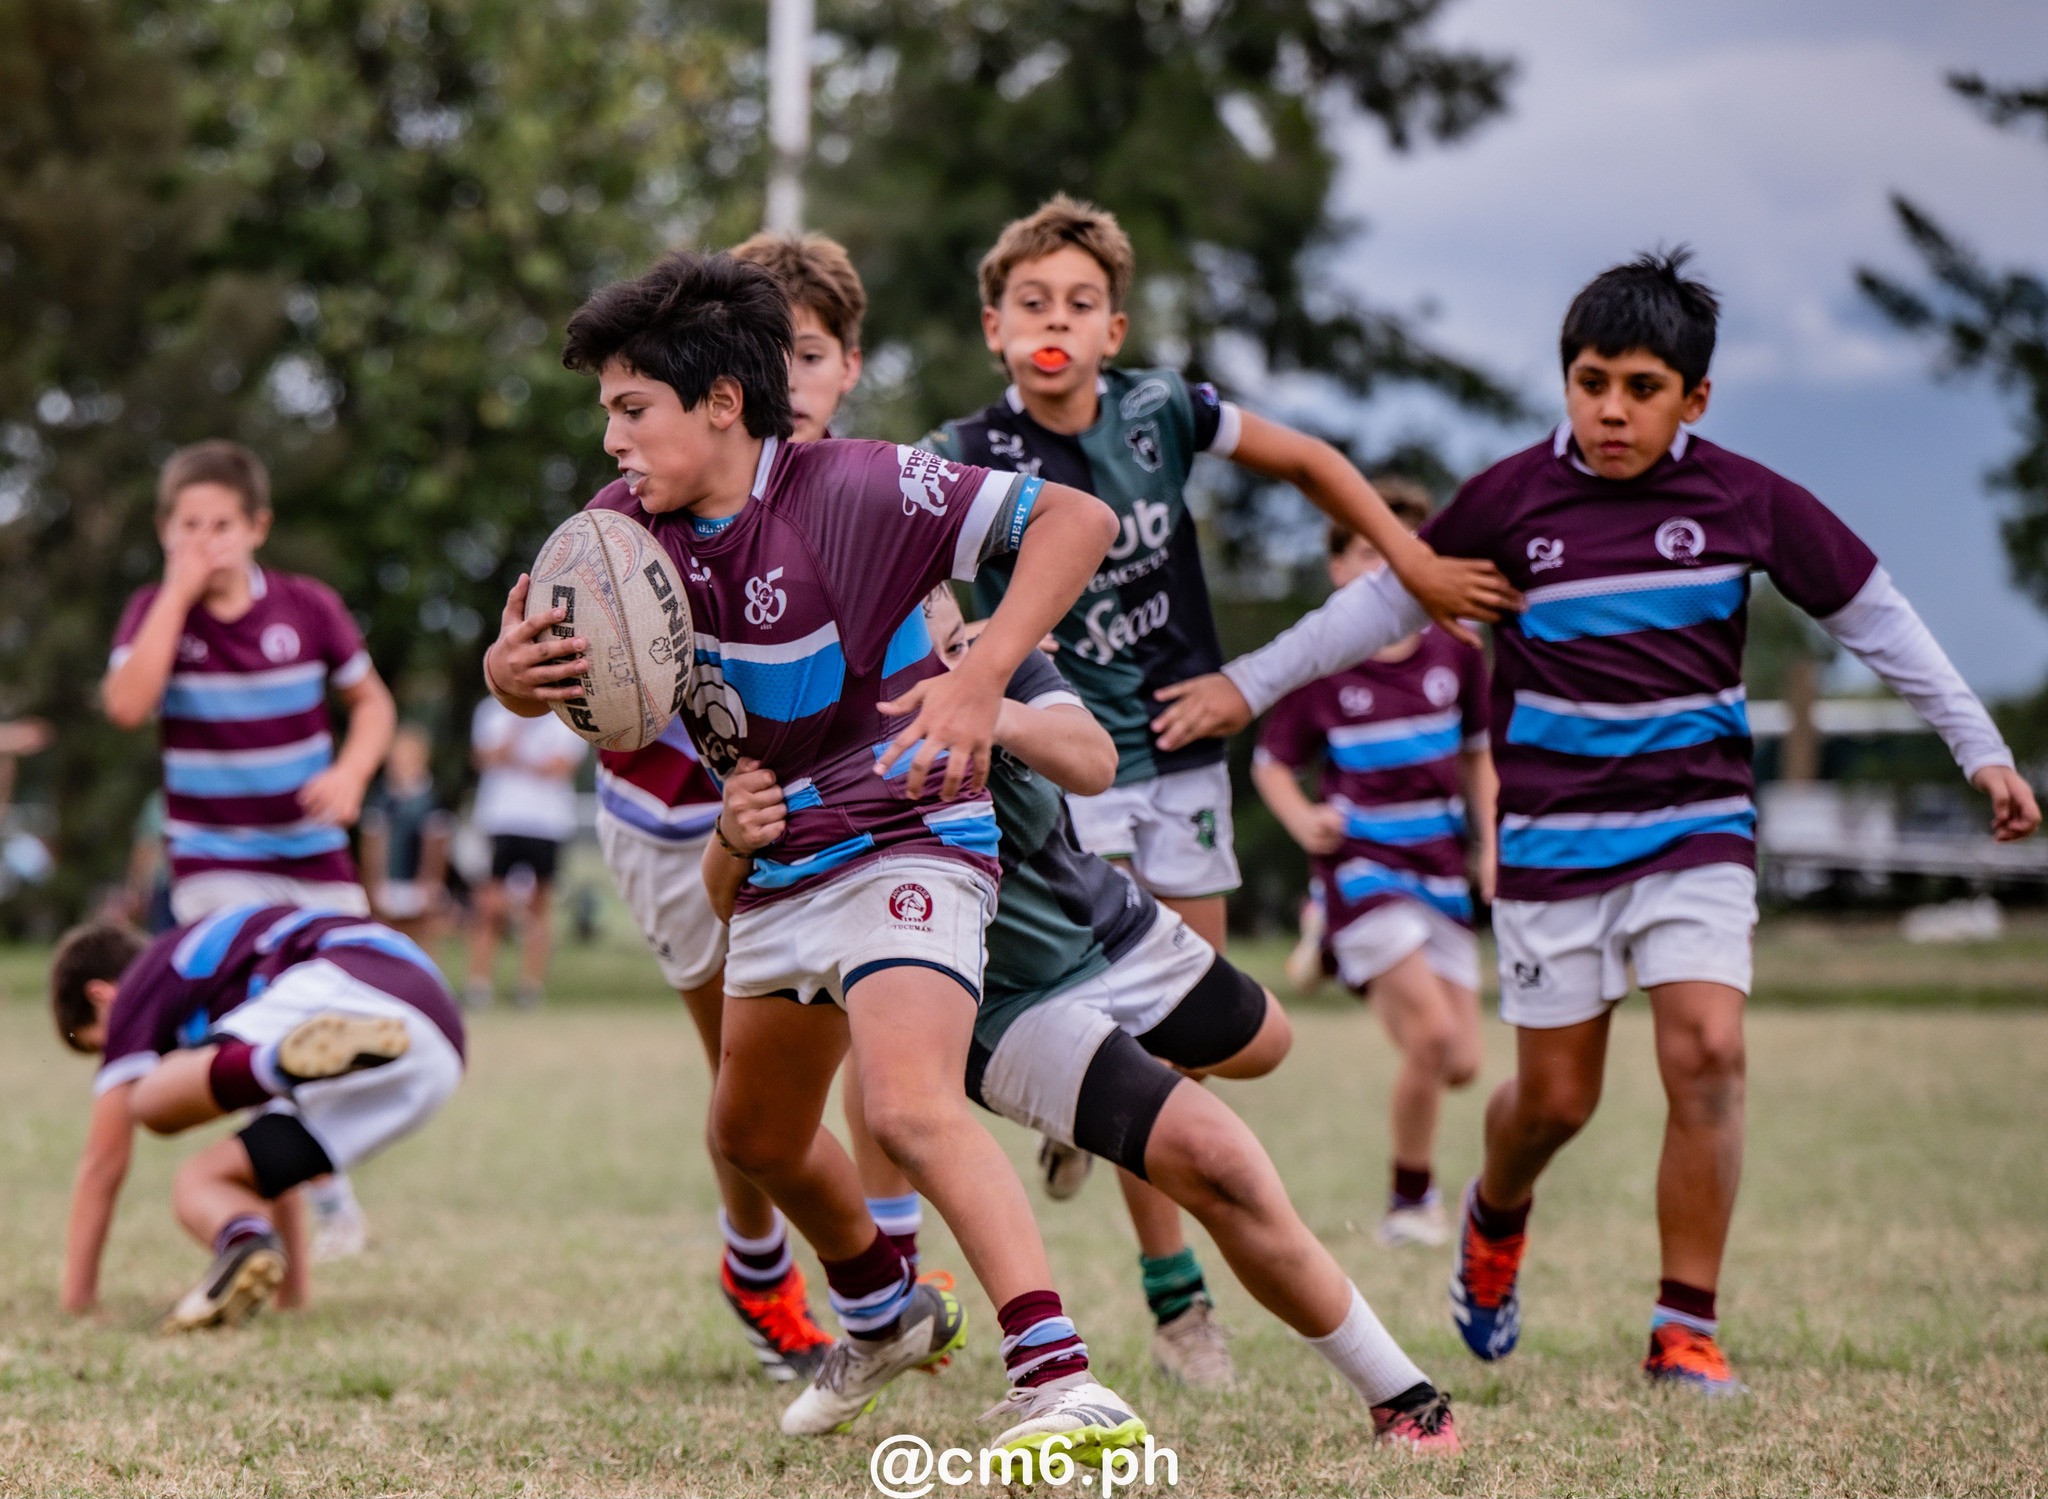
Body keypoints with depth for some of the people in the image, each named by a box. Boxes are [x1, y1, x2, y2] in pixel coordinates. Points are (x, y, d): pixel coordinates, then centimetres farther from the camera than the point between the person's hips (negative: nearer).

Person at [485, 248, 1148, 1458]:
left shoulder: (855, 492, -22)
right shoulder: (630, 524, -2)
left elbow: (1075, 519, -23)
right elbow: (535, 665, 5)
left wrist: (983, 677, -36)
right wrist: (510, 666, -22)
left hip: (907, 843, -9)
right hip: (780, 870, 9)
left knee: (910, 1106, -32)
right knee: (757, 1136, 24)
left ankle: (1060, 1381, -37)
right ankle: (885, 1313, 52)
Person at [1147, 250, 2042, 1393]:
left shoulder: (1745, 499, -4)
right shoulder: (1514, 499, -5)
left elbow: (1873, 615, 6)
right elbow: (1391, 598, 9)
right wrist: (1249, 685, 9)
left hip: (1698, 825, 0)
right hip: (1553, 836, 0)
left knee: (1708, 1052, -18)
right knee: (1554, 1098, 5)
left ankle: (1687, 1329, -6)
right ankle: (1497, 1218, 42)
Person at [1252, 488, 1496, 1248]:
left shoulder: (1456, 650, 3)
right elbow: (1271, 763, 1)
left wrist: (1491, 845, 7)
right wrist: (1304, 820, -17)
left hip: (1440, 866, 5)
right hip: (1363, 864, -5)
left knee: (1461, 1063, 1)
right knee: (1432, 1031, -18)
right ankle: (1411, 1200, -2)